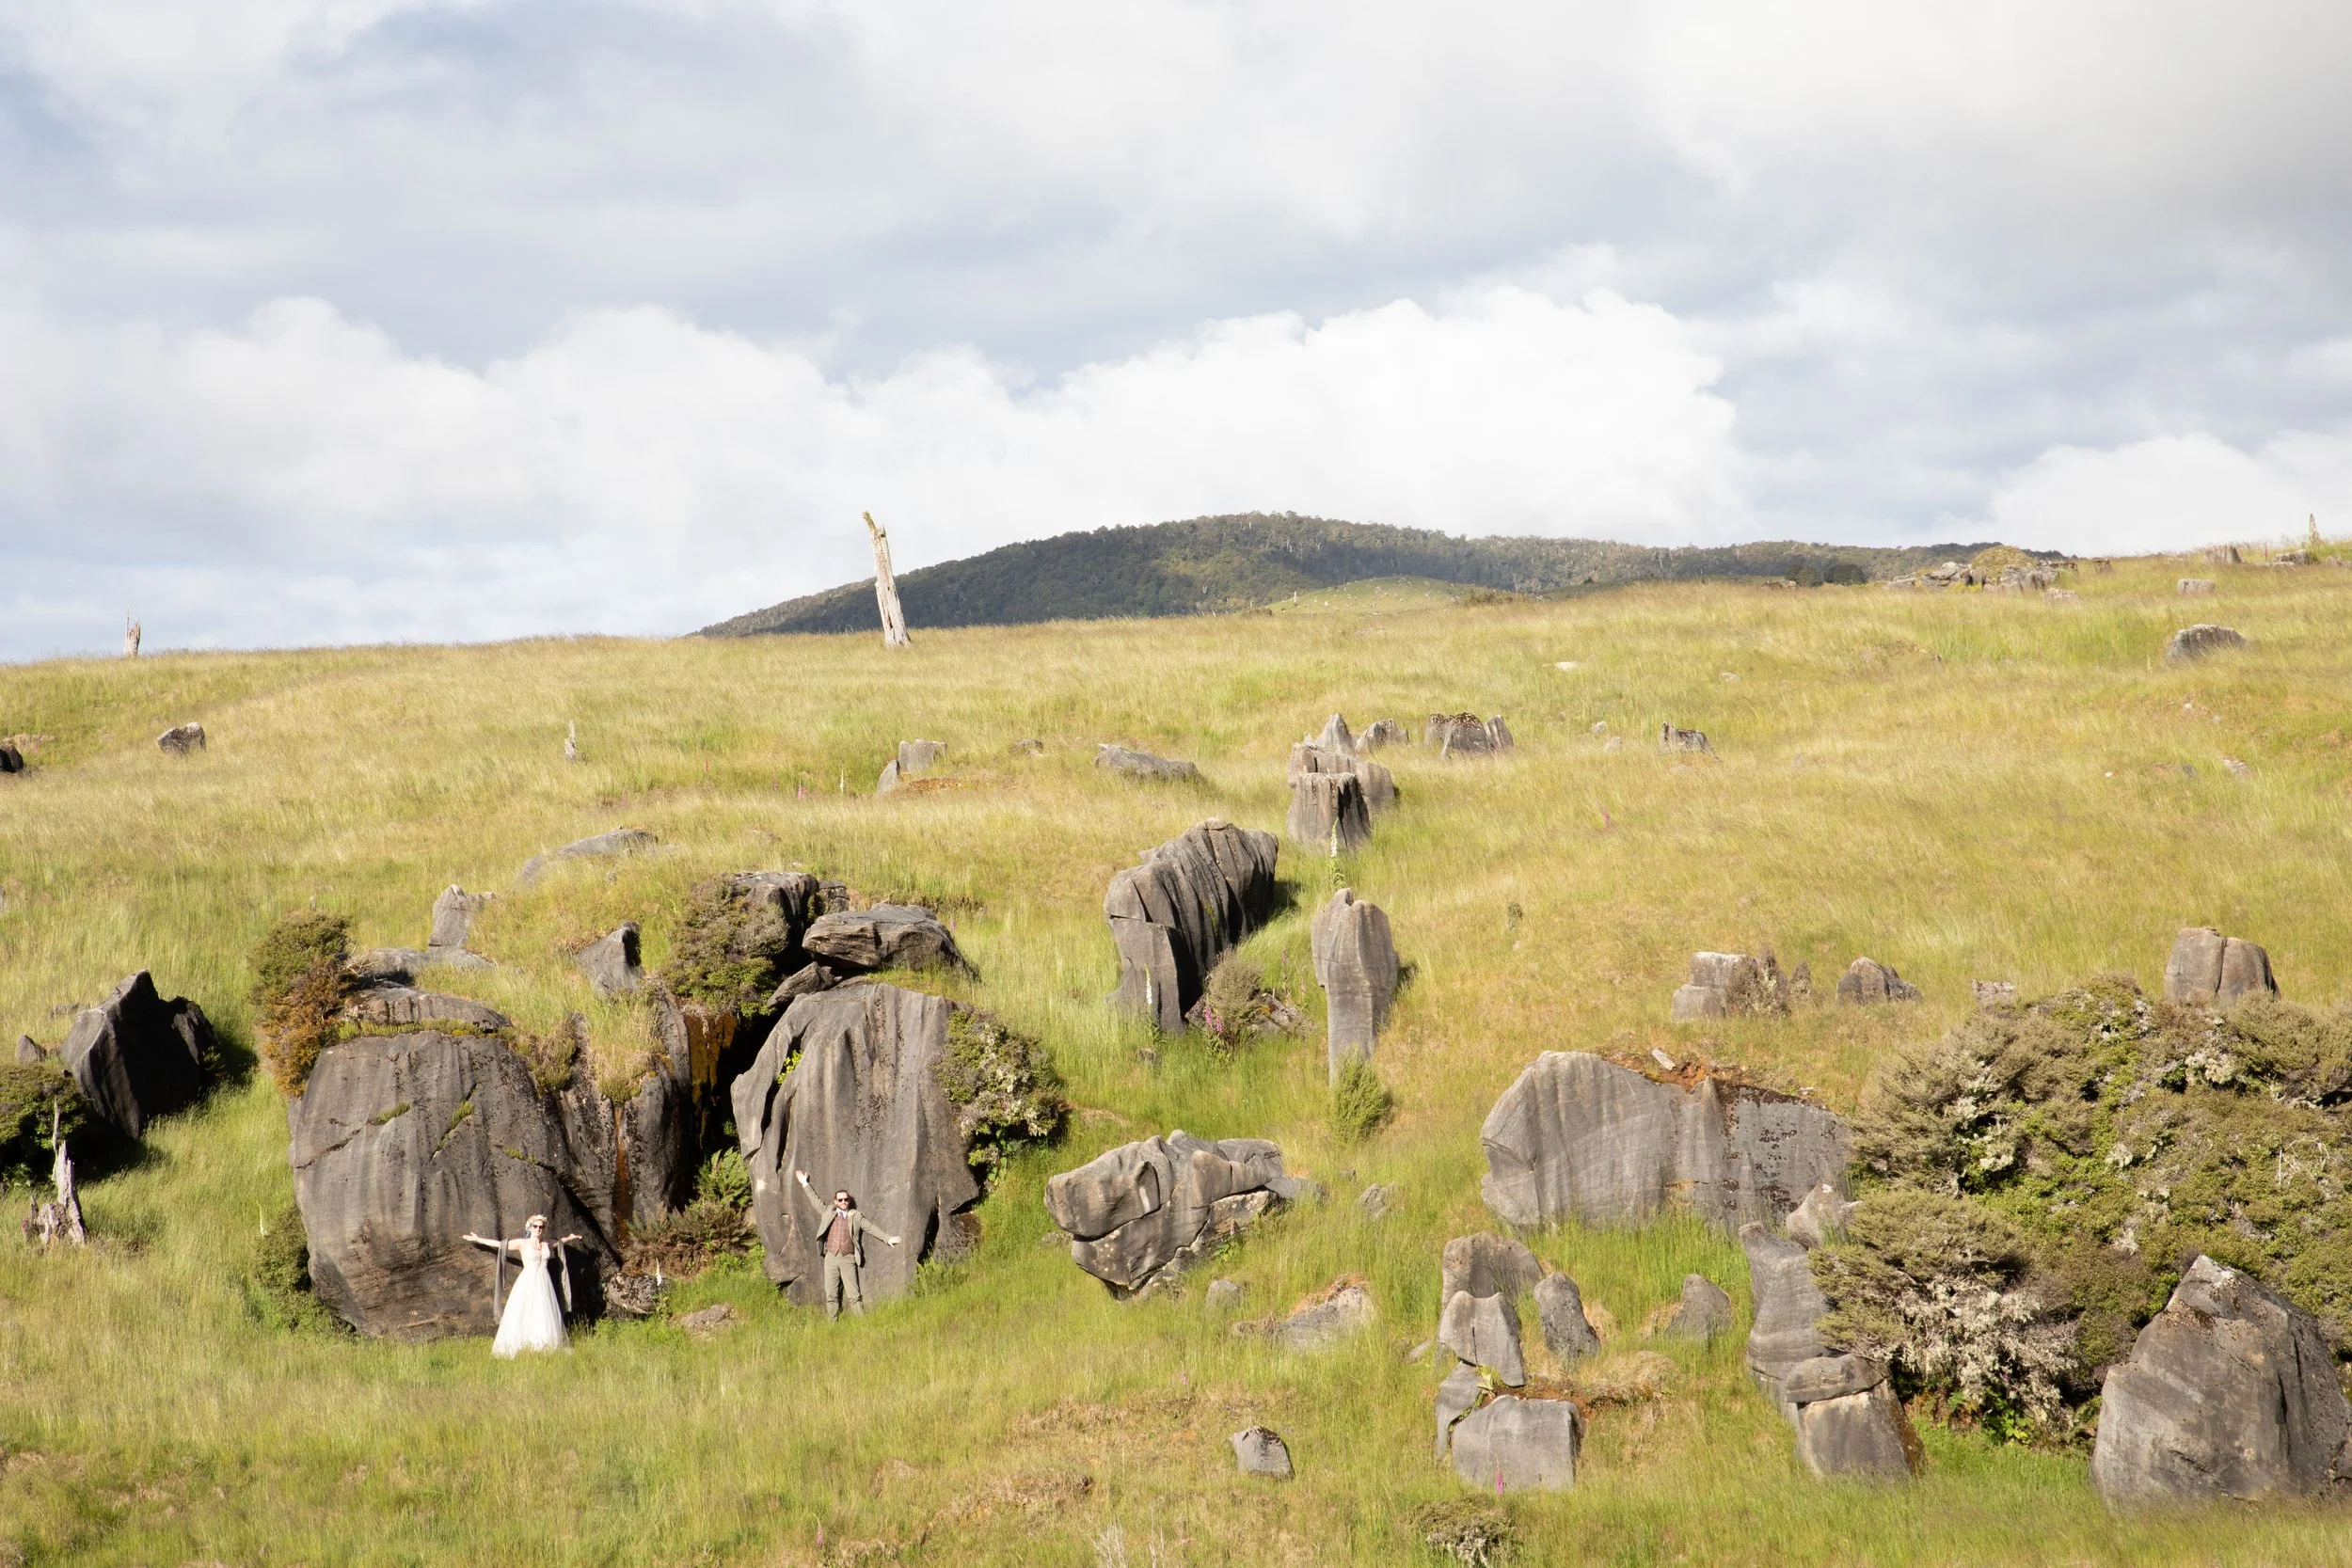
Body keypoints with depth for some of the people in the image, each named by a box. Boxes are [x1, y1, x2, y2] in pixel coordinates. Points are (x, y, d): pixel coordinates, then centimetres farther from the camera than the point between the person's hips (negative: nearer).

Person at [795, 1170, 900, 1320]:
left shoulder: (856, 1217, 7)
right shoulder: (828, 1213, 12)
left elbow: (871, 1227, 7)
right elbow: (815, 1201, 21)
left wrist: (888, 1239, 3)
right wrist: (805, 1184, 24)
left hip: (848, 1259, -2)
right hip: (831, 1258, 2)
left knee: (854, 1294, -7)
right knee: (831, 1295, 3)